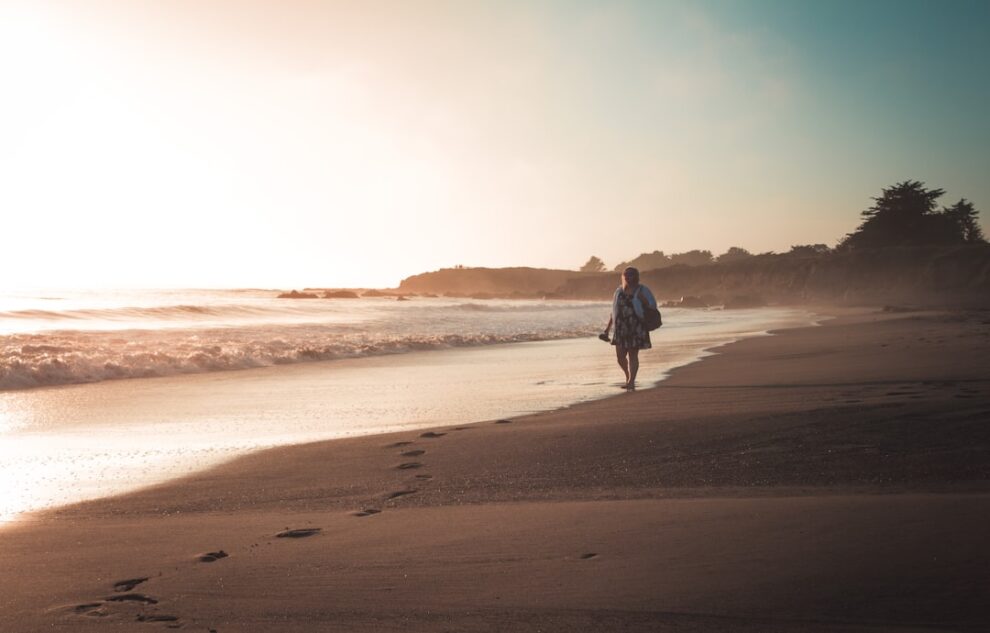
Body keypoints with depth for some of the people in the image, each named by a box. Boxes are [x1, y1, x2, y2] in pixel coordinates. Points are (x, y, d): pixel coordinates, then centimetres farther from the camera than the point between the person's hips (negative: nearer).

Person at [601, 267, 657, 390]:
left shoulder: (641, 292, -2)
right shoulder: (619, 291, 10)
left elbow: (651, 306, -2)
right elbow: (614, 312, 14)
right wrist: (607, 329, 13)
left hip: (636, 328, -4)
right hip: (621, 328, 4)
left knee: (633, 355, -3)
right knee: (620, 356, 1)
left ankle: (631, 381, 2)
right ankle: (628, 377, 26)